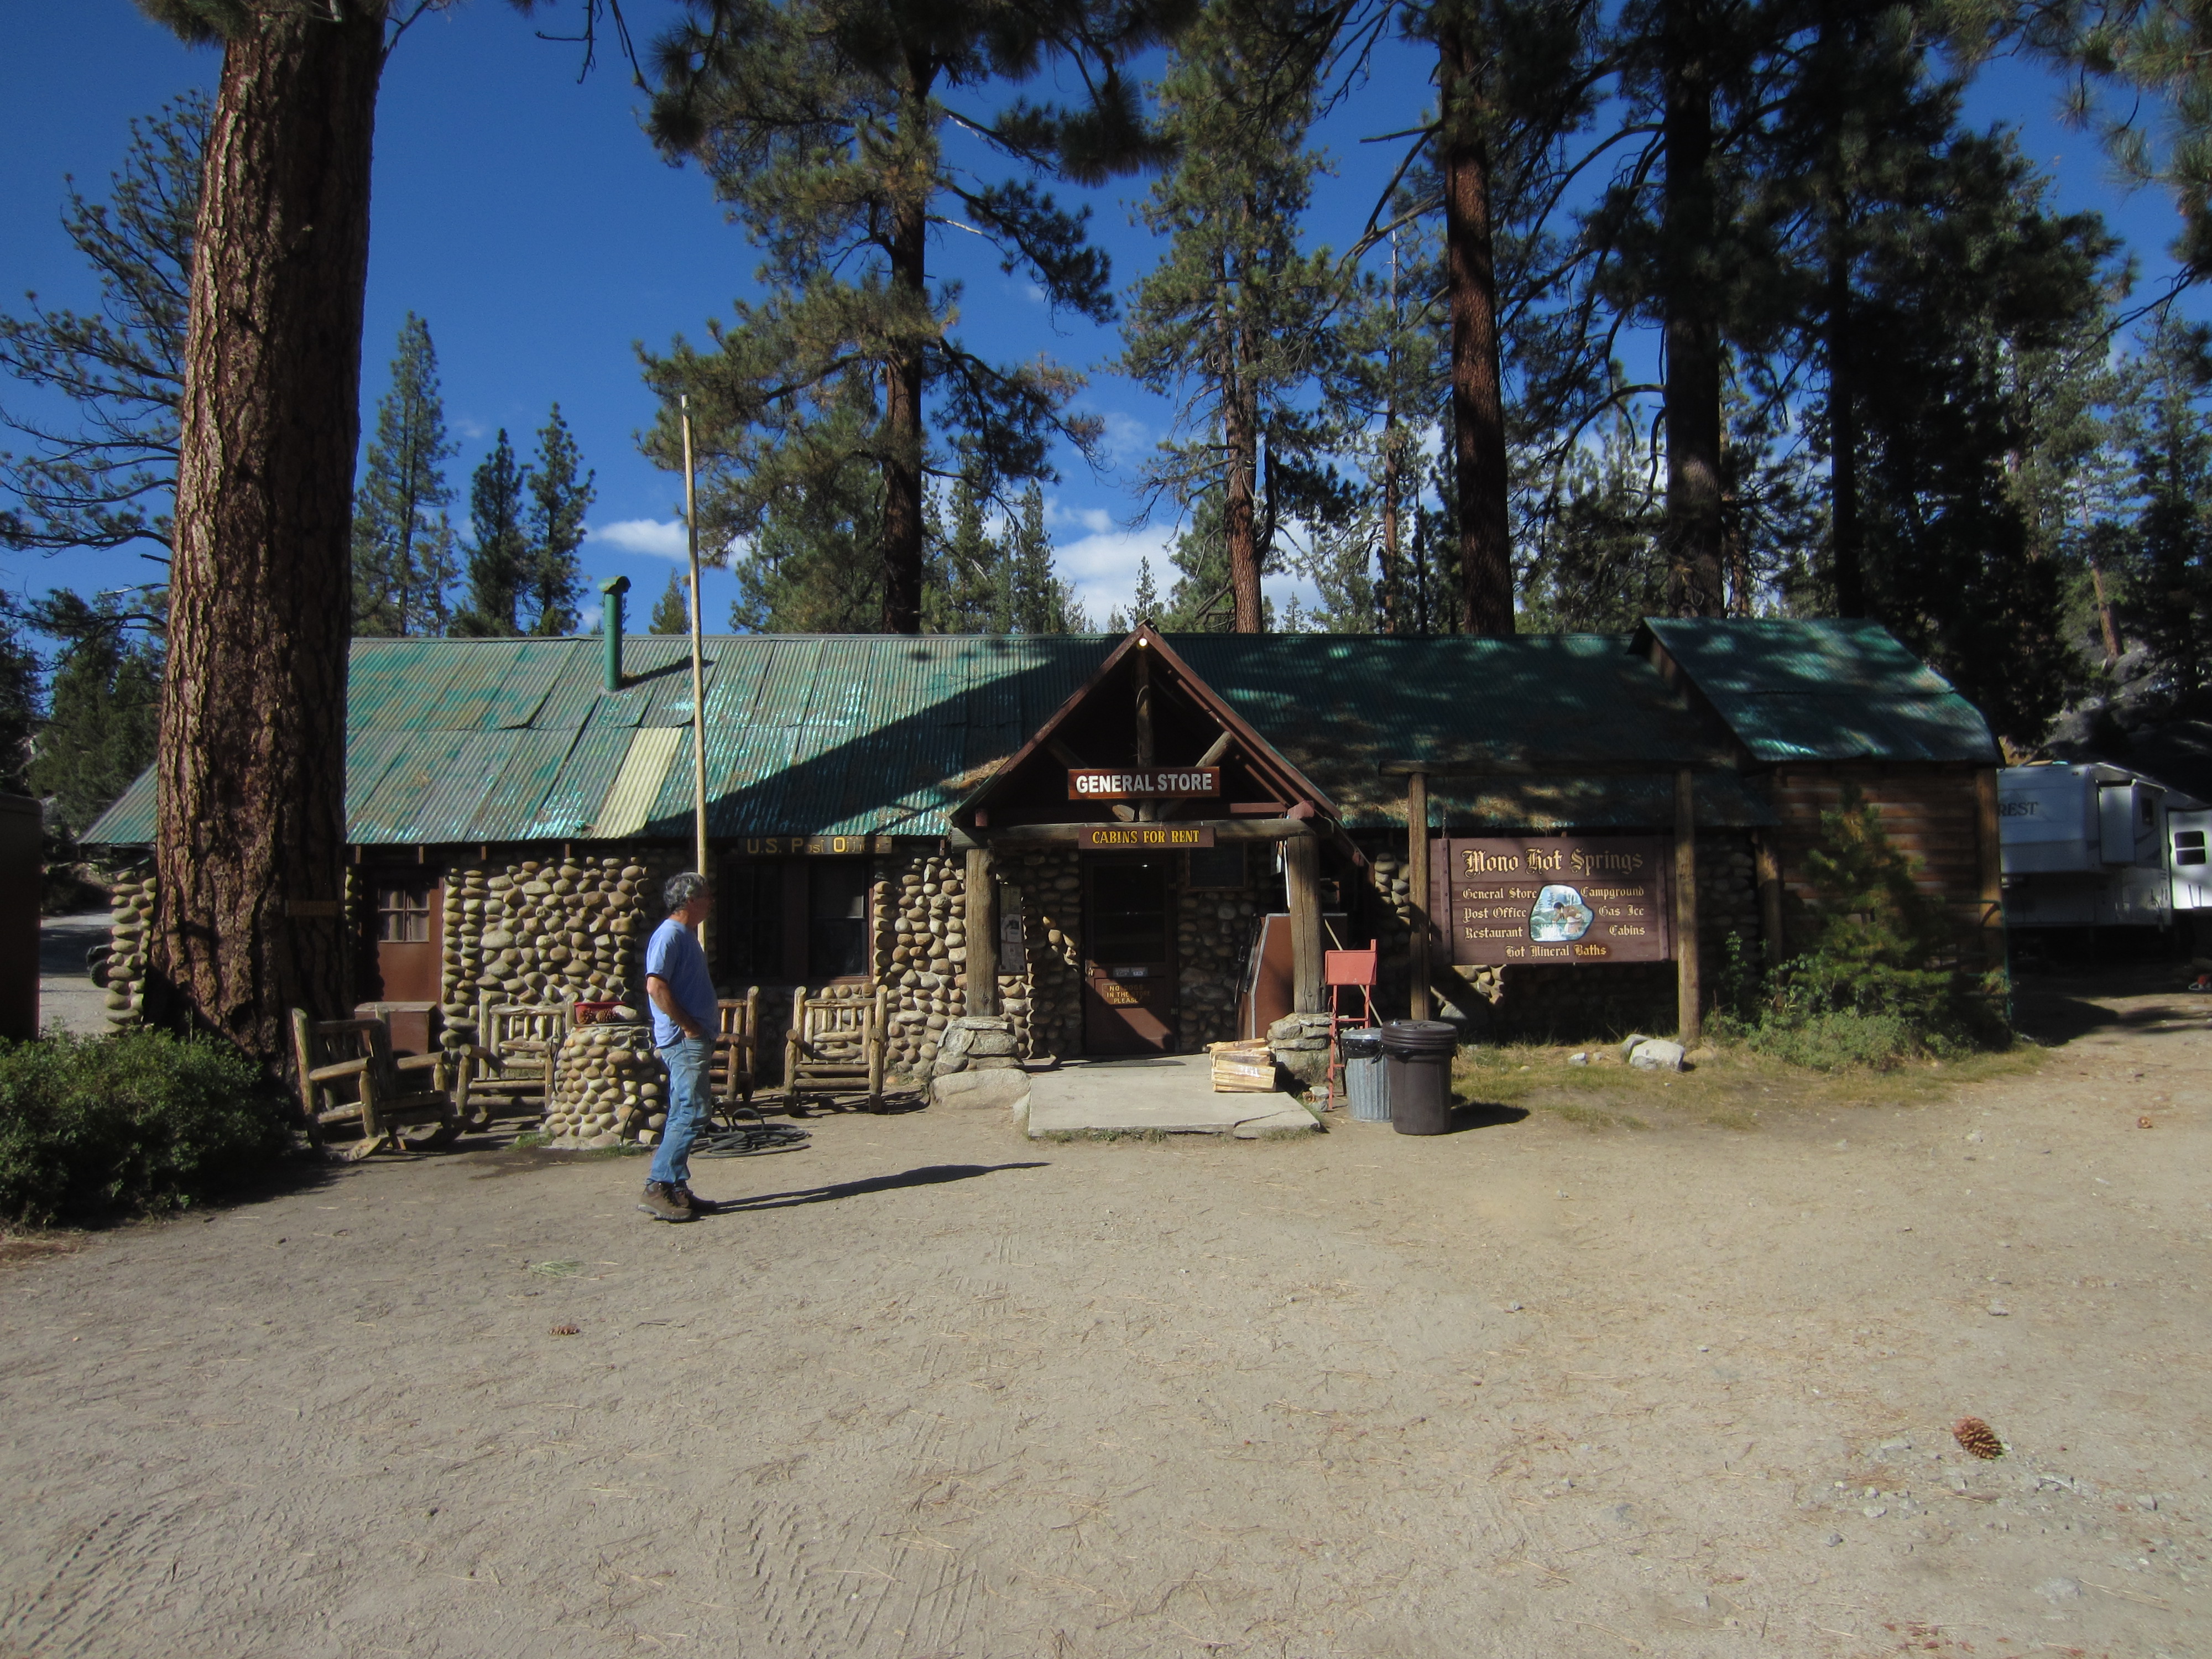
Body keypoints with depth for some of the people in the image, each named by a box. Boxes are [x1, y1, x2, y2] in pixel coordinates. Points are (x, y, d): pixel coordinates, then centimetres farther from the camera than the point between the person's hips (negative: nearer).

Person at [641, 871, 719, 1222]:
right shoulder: (670, 935, -13)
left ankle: (677, 1189, 15)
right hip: (683, 1040, -10)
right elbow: (656, 986, -24)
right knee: (690, 1113, -12)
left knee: (684, 1116, 11)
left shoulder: (686, 936, 19)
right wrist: (688, 1025, -18)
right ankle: (657, 1189, -10)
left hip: (693, 1040, 10)